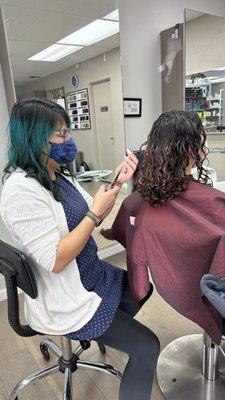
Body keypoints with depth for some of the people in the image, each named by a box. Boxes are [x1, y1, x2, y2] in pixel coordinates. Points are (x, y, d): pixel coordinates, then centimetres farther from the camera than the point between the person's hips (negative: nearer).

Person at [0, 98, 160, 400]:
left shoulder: (58, 175, 2)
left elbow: (88, 218, 6)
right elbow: (55, 261, -28)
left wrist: (117, 183, -5)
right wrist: (95, 213, -24)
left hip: (90, 274, 10)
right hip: (64, 302, -9)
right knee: (147, 348, -4)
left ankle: (110, 331, 50)